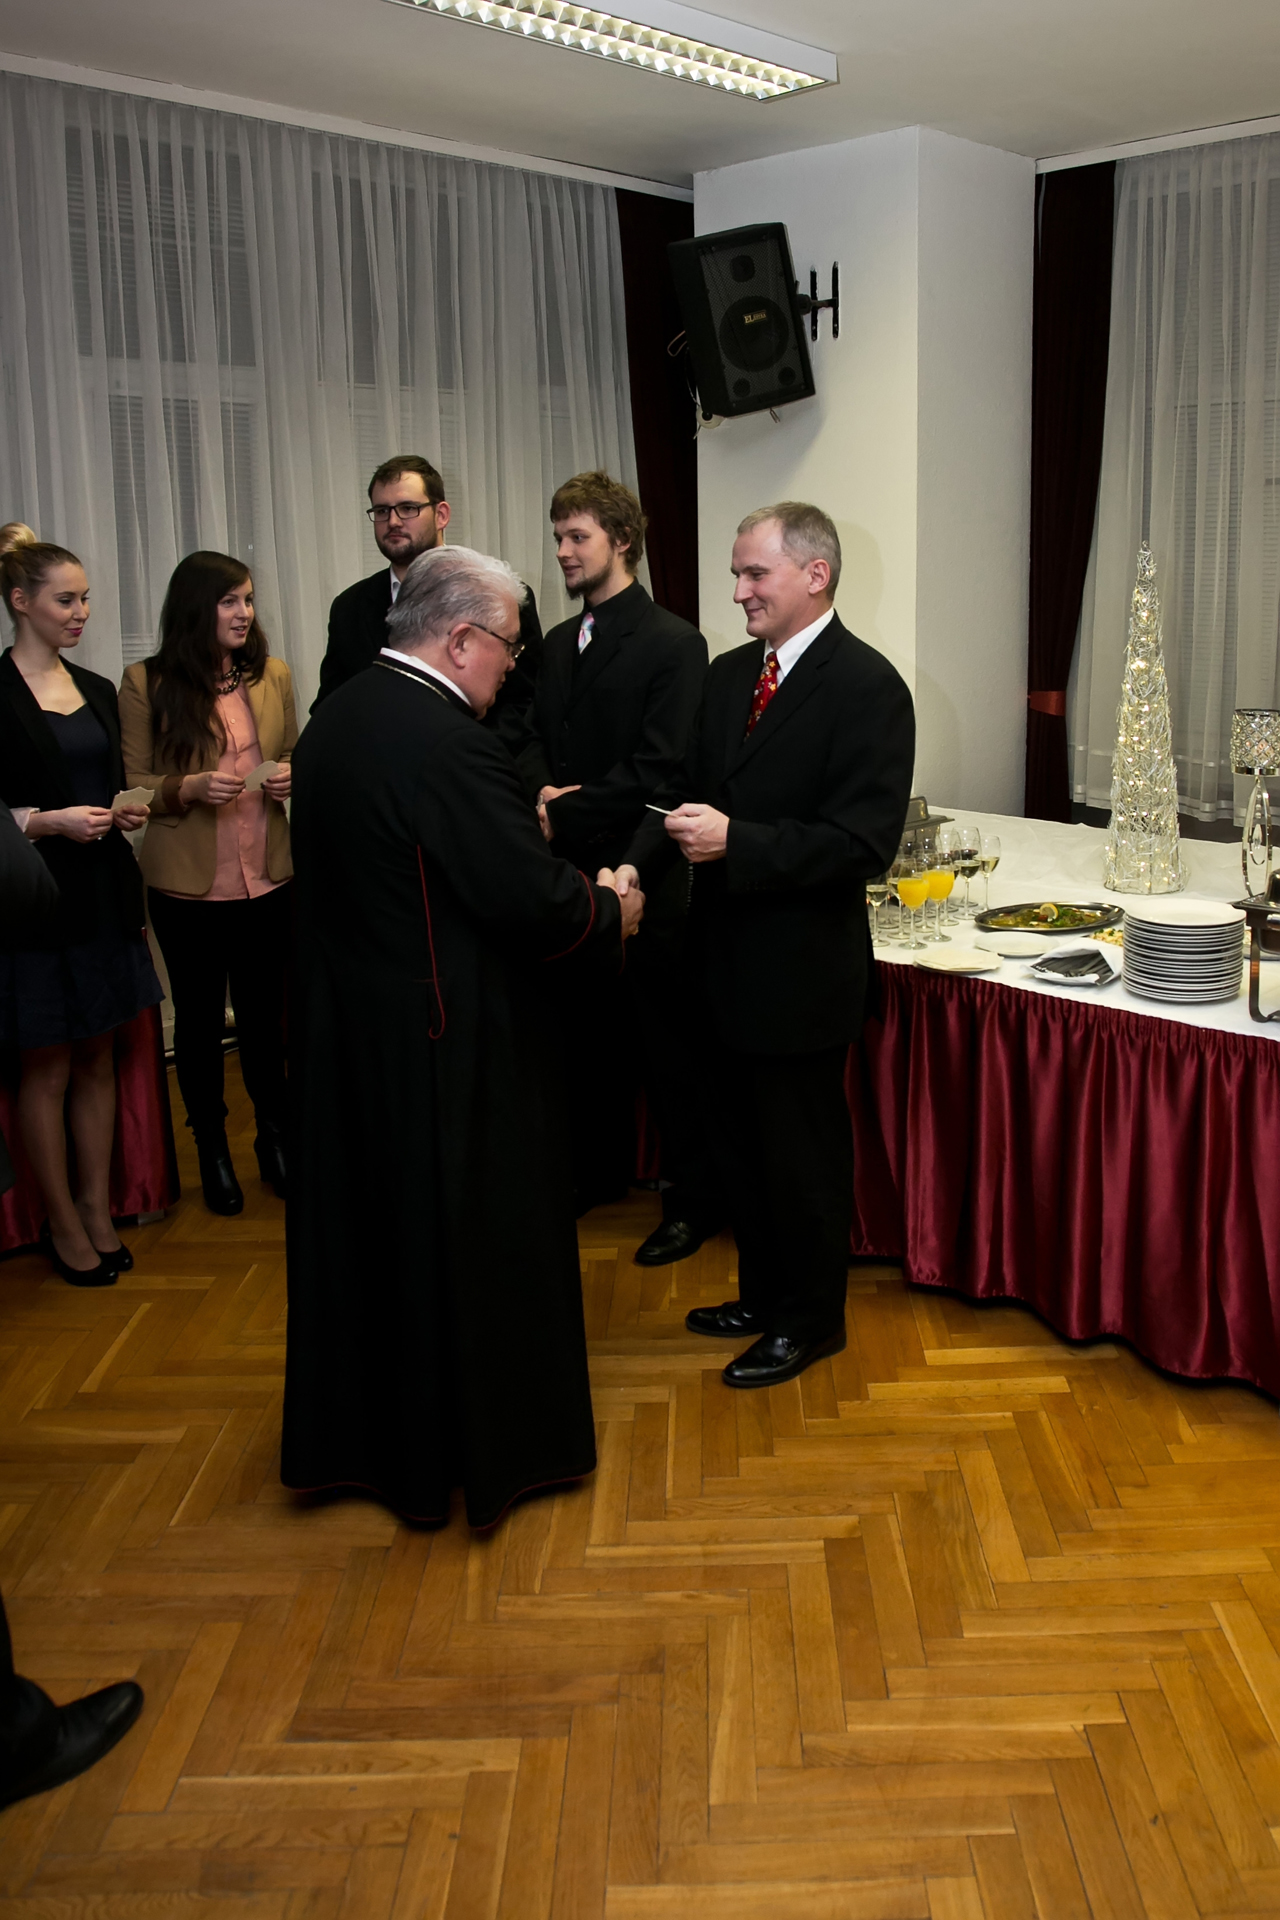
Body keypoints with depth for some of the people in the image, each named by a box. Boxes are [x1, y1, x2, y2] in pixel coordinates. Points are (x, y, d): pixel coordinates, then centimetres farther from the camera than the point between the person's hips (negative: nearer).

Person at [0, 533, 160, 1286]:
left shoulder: (98, 689, 11)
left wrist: (127, 812, 1)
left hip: (104, 892, 6)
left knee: (99, 1059, 12)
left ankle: (98, 1209, 23)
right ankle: (64, 1223, 18)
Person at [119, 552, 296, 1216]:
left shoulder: (272, 675, 3)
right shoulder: (146, 683, -6)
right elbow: (132, 784, -3)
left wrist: (290, 778, -7)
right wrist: (189, 788, -21)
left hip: (266, 879, 2)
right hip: (186, 883, -2)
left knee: (263, 1013, 11)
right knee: (199, 1017, 11)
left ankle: (273, 1136, 30)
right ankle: (211, 1149, 28)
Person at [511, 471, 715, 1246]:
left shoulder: (674, 643, -10)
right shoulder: (559, 643, 14)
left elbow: (658, 769, -17)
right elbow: (533, 738, 15)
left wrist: (564, 812, -16)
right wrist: (542, 789, -8)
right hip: (572, 870, 7)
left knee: (665, 1043, 2)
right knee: (587, 1031, 17)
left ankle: (694, 1199, 15)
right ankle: (599, 1169, 34)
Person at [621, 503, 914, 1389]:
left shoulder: (867, 687, -15)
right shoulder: (729, 675, 9)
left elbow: (863, 843, -21)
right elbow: (690, 792, 11)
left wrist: (733, 842, -27)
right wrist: (638, 864, -7)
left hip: (802, 968, -8)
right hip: (728, 959, 8)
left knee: (803, 1151, 8)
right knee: (743, 1143, 20)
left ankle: (811, 1318, 27)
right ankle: (762, 1294, 39)